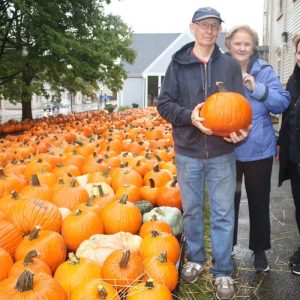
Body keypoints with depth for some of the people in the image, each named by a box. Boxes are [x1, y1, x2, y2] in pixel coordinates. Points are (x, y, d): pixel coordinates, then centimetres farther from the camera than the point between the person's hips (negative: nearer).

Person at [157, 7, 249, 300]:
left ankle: (223, 272, 21)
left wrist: (240, 130, -18)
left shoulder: (230, 65, 3)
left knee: (223, 215, 6)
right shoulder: (178, 63, 0)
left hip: (222, 154, 0)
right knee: (191, 210, 14)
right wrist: (189, 116, -20)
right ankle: (195, 259, 35)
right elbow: (163, 103, -2)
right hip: (187, 153, 0)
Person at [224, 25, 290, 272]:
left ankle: (260, 250, 31)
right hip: (227, 150, 1)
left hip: (258, 150, 0)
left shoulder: (264, 71, -2)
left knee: (259, 203, 12)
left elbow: (282, 103, -9)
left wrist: (257, 88, -20)